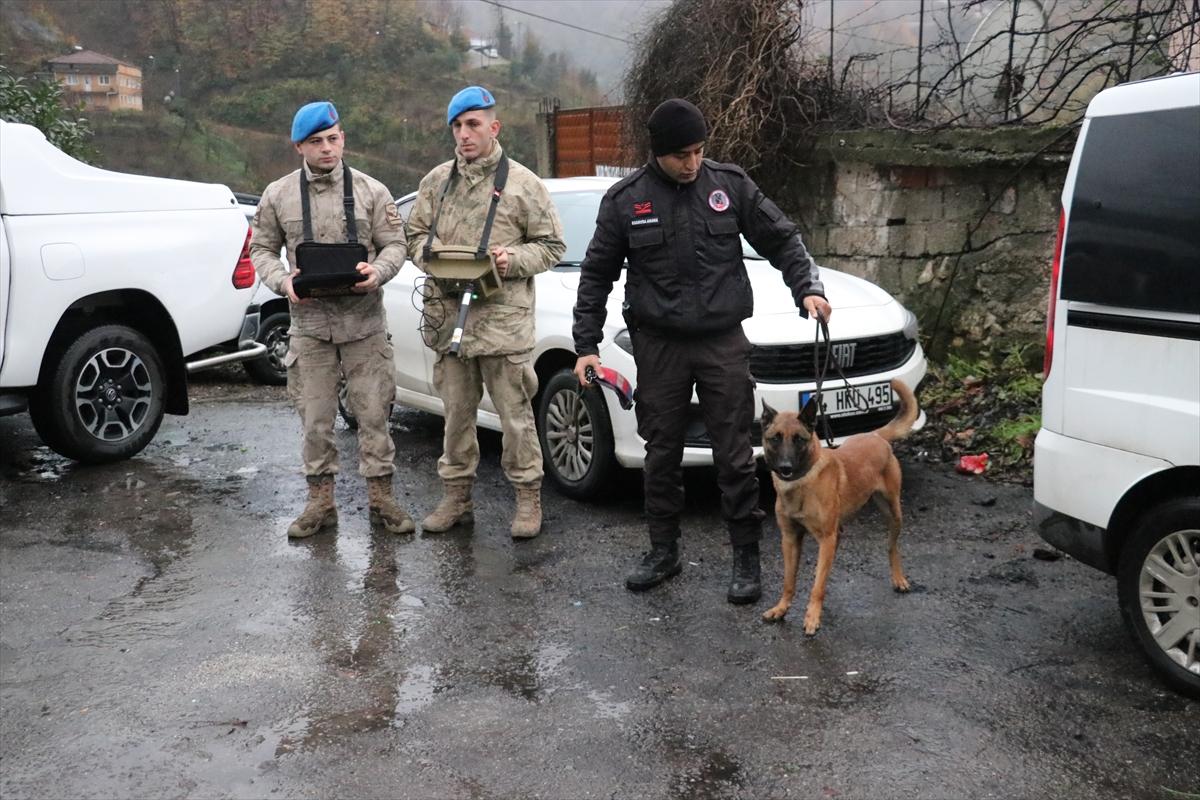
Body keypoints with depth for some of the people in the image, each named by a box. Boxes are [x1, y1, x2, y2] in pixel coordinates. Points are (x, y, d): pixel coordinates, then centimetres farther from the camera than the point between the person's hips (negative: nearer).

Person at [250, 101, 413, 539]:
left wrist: (379, 271, -17)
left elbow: (395, 244, 5)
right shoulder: (278, 195, 5)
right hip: (309, 323, 1)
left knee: (374, 412, 2)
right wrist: (283, 281, -9)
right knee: (315, 417, 7)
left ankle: (380, 498, 15)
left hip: (364, 321, -1)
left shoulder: (371, 191, 2)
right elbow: (261, 248, 11)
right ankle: (321, 502, 19)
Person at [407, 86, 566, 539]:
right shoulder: (436, 181, 12)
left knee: (515, 415, 1)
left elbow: (552, 246, 3)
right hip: (447, 315, 4)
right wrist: (428, 251, -4)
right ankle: (456, 497, 24)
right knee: (456, 413, 12)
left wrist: (514, 259, -14)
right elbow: (415, 234, 18)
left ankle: (528, 497, 14)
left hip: (503, 319, -4)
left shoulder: (523, 183, 1)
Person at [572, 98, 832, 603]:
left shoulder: (729, 185, 0)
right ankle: (663, 551, 25)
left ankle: (746, 558, 14)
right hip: (658, 347, 1)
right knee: (662, 455, 9)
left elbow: (781, 239, 7)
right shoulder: (625, 200, 0)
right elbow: (597, 275, 6)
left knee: (734, 456, 1)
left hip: (723, 343, 0)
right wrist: (586, 344, 2)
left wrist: (807, 287, -10)